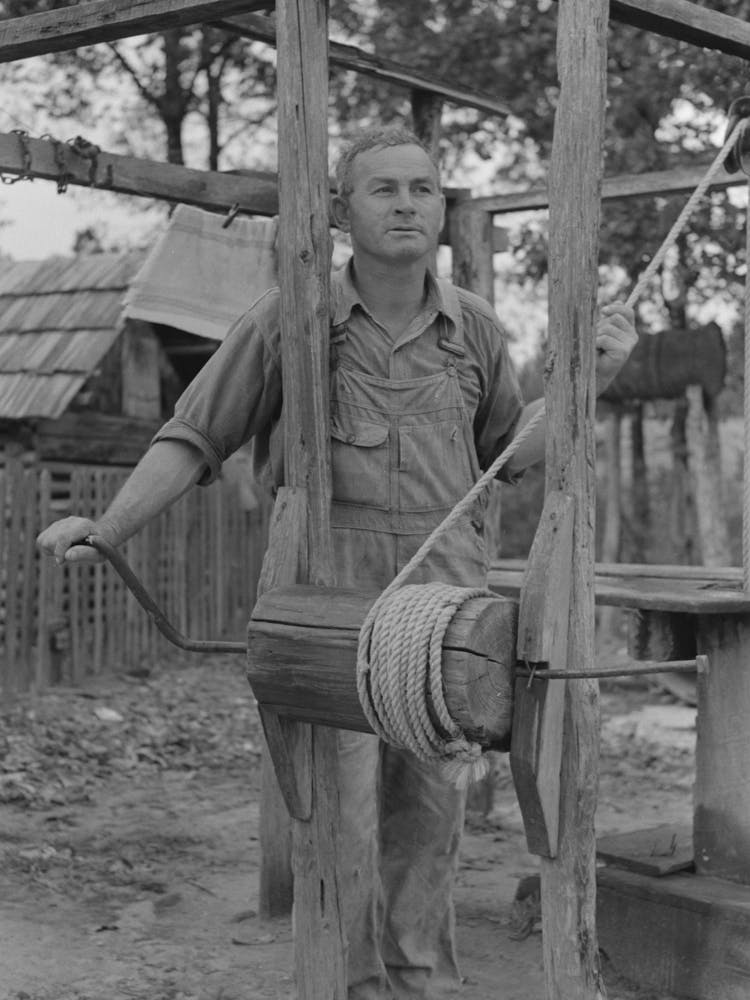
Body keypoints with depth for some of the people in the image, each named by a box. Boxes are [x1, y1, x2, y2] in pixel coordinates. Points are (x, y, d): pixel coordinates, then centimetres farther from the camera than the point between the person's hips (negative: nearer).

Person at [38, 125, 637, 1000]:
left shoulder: (473, 327, 5)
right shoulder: (291, 316, -5)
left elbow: (508, 454, 17)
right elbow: (192, 440, -1)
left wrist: (593, 376, 5)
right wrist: (103, 529, -15)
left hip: (442, 592, 3)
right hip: (329, 590, -3)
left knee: (427, 806, 7)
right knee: (341, 804, -6)